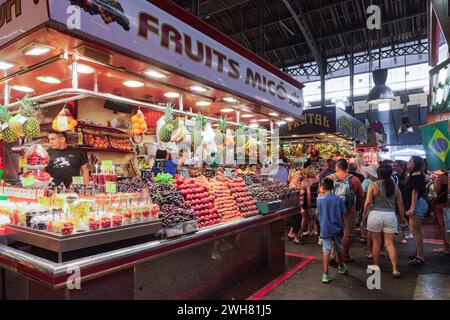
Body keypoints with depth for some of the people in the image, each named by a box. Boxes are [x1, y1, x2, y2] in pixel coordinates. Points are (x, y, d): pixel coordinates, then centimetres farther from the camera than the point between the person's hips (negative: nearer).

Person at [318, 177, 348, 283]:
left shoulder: (320, 200, -9)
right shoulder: (339, 199, -7)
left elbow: (320, 214, 2)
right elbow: (342, 215, -1)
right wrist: (342, 226, 10)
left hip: (325, 228, -2)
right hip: (337, 228, 2)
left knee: (326, 250, -1)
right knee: (339, 248, 21)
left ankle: (325, 274, -8)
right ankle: (341, 267, 42)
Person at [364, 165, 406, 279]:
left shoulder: (373, 185, -6)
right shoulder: (395, 186, 3)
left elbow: (368, 202, -10)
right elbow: (400, 204, 8)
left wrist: (364, 214, 3)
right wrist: (402, 217, 18)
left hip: (375, 214, -2)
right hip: (390, 215, 2)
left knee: (376, 243, 10)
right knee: (390, 244, 8)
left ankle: (376, 266, 22)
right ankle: (395, 269, 6)